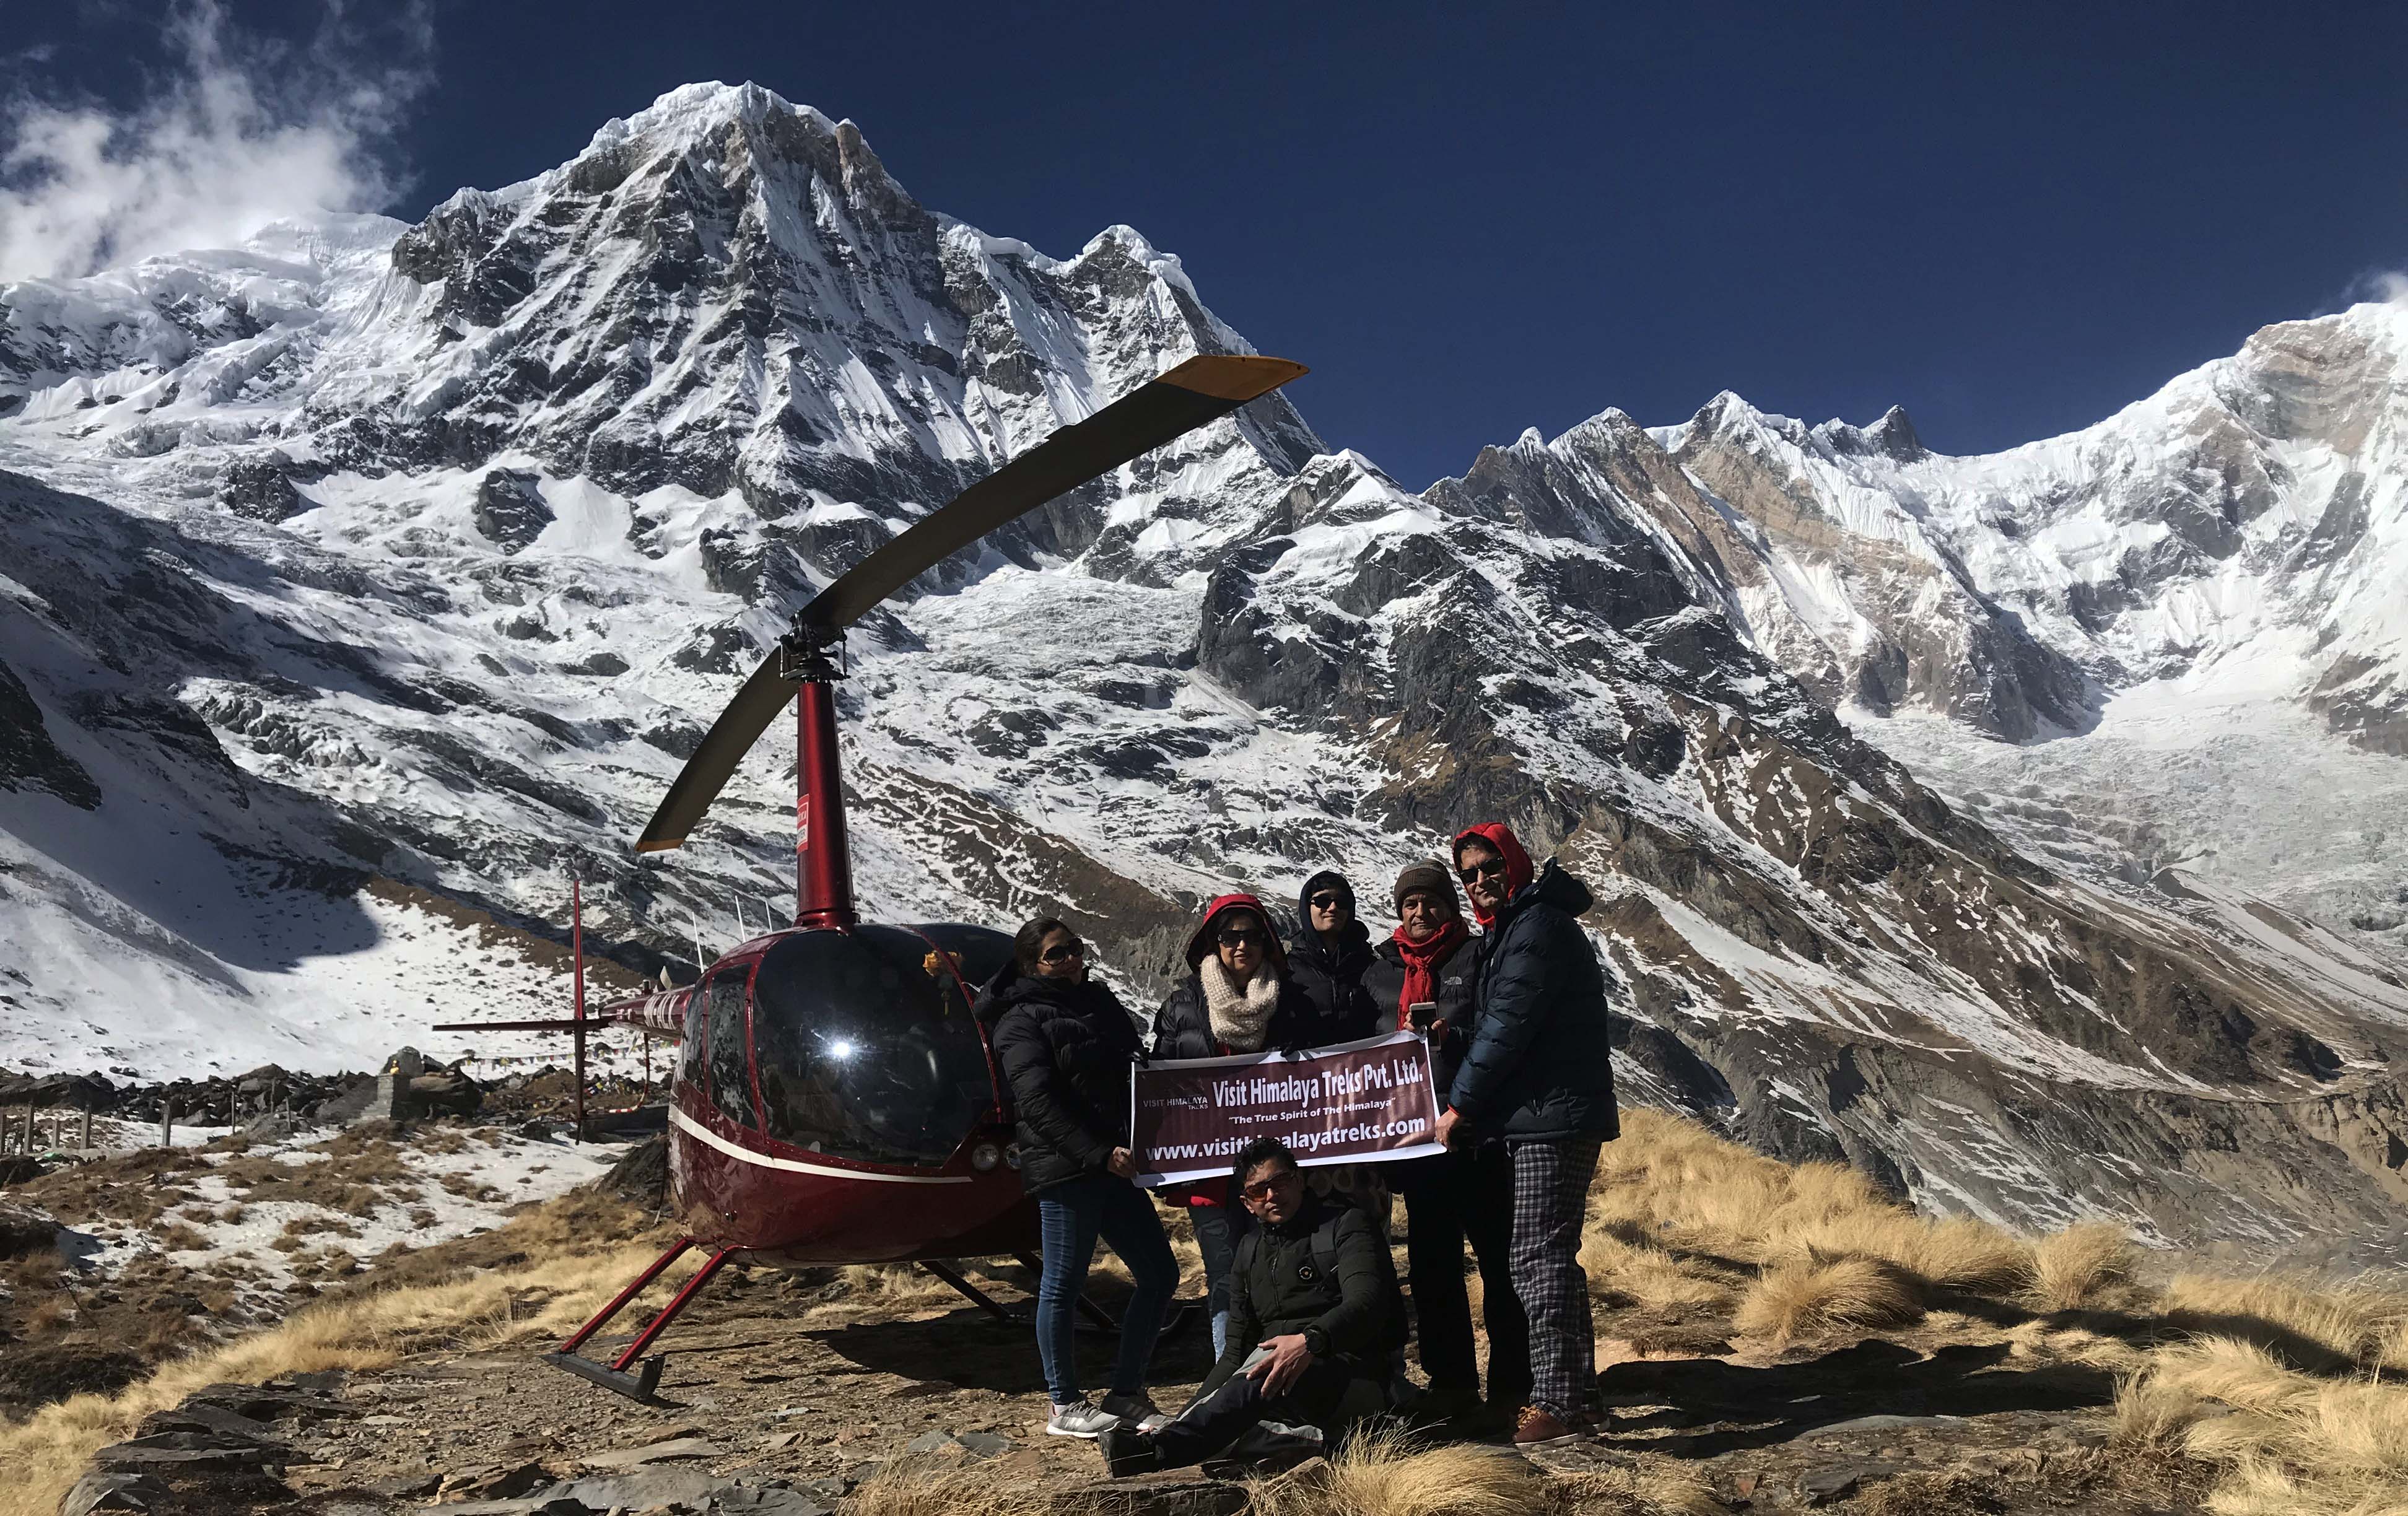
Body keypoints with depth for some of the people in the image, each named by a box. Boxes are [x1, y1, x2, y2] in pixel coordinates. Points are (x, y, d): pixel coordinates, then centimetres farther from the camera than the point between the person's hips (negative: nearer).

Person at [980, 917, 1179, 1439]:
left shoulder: (1099, 1003, 17)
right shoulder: (1022, 1021, -5)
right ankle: (1065, 1407, 13)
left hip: (1113, 1167, 8)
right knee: (1063, 1284, 1)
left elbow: (1133, 1075, 23)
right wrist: (1099, 1154, -21)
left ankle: (1126, 1394, 17)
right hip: (1065, 1170, -8)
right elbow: (1038, 1103, -16)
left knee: (1159, 1274, 8)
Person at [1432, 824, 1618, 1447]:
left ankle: (1557, 1406, -9)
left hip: (1553, 1117, -11)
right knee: (1553, 1254, 17)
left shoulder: (1538, 927, -14)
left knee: (1539, 1256, -10)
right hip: (1549, 1116, 11)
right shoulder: (1515, 928, 20)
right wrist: (1472, 1104, 13)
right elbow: (1496, 1024, 21)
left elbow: (1506, 1026, -18)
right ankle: (1576, 1382, 26)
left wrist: (1459, 1105, -13)